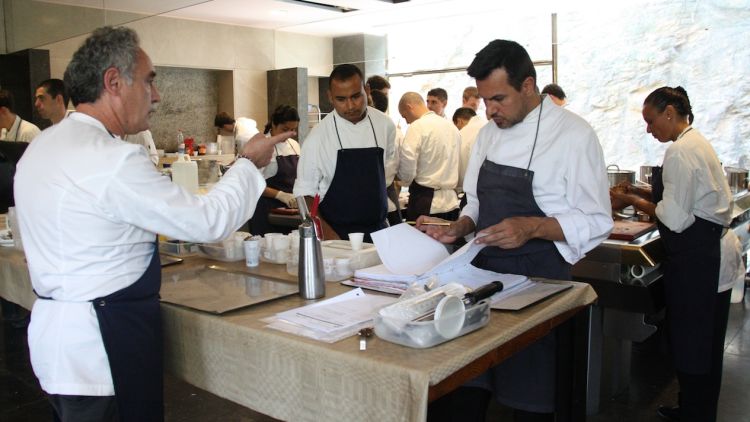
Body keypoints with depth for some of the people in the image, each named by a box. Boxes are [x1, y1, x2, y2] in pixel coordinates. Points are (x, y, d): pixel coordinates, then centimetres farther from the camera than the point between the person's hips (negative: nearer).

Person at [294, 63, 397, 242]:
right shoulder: (317, 137, -10)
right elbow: (305, 193, -6)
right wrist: (325, 232, -16)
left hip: (377, 229, 3)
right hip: (335, 234, -3)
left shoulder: (385, 125, 0)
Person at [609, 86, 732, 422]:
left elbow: (675, 218, -21)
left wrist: (632, 201, -9)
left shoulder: (681, 151, -18)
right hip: (712, 255, 11)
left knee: (690, 344, 3)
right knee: (704, 345, 20)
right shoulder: (697, 142, 13)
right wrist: (643, 193, 9)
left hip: (696, 259, -11)